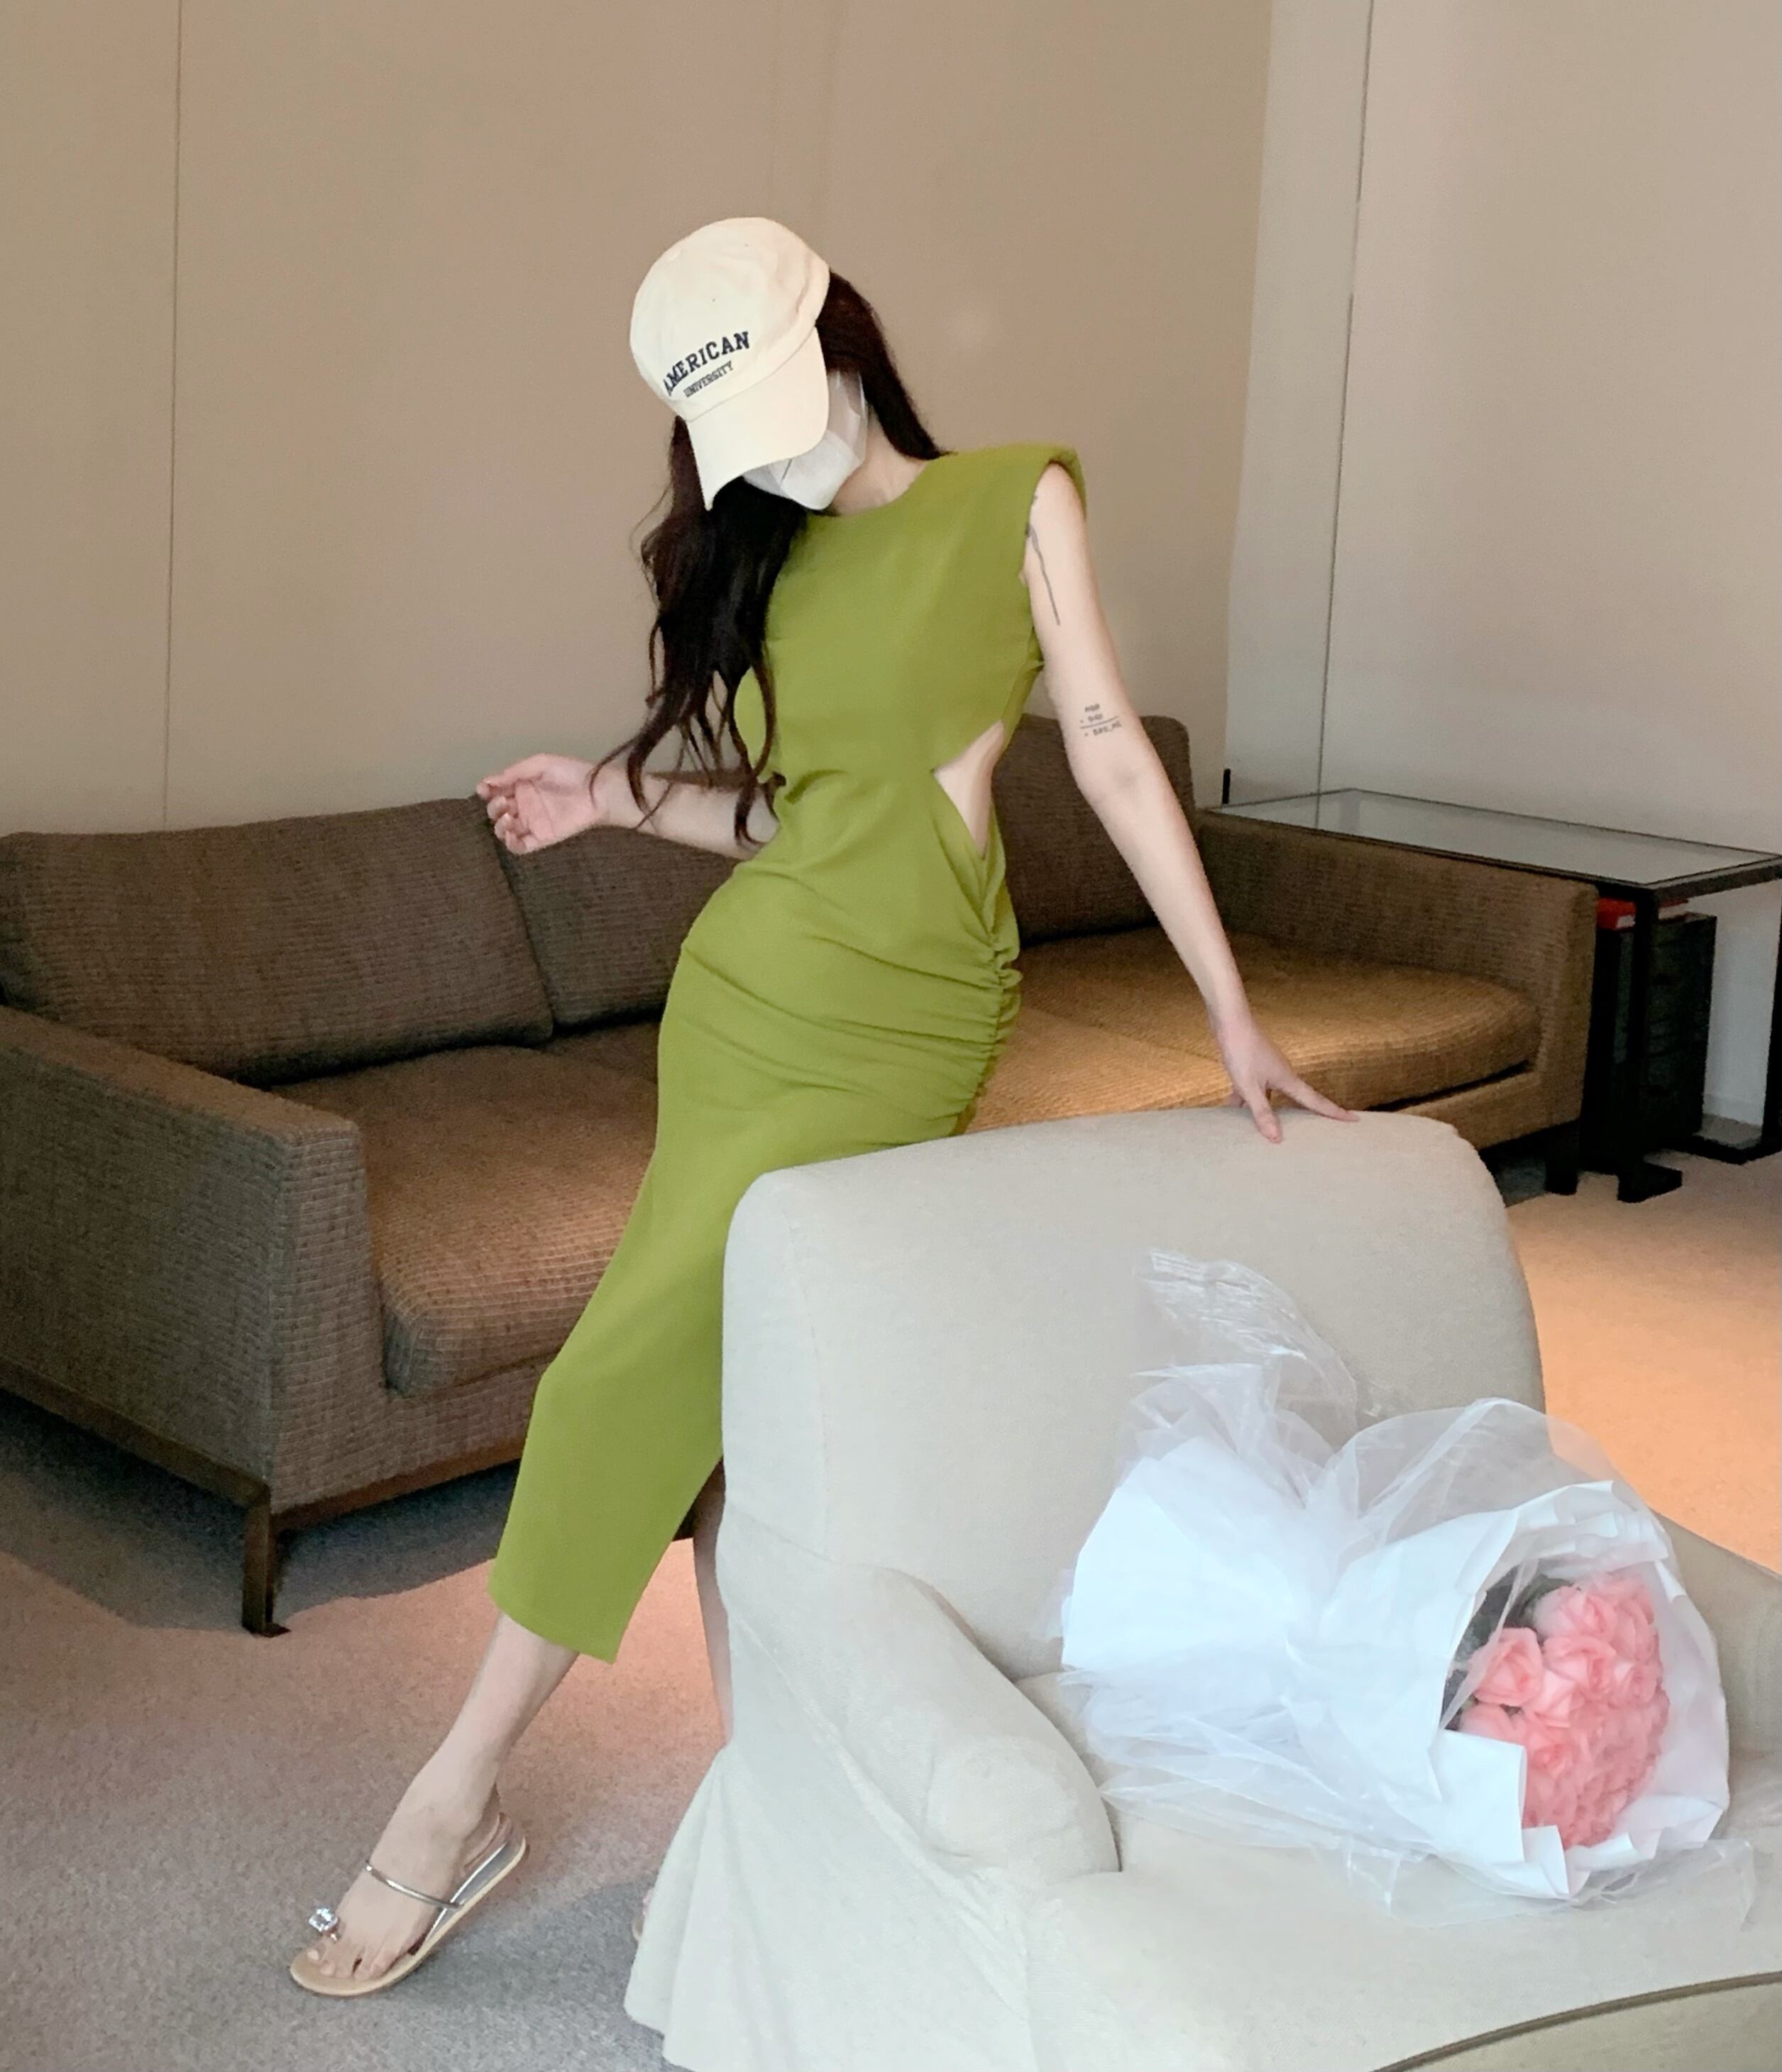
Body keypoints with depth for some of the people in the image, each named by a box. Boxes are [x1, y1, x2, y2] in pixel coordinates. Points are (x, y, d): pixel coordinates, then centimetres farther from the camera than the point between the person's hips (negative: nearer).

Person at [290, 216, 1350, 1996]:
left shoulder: (1019, 502, 0)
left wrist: (1234, 1022, -4)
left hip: (896, 1015, -6)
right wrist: (622, 797, 2)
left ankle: (462, 1793, 1)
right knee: (728, 1384, 4)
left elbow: (1112, 754, -2)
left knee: (630, 1362, -9)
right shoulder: (766, 557, 14)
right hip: (744, 982, 6)